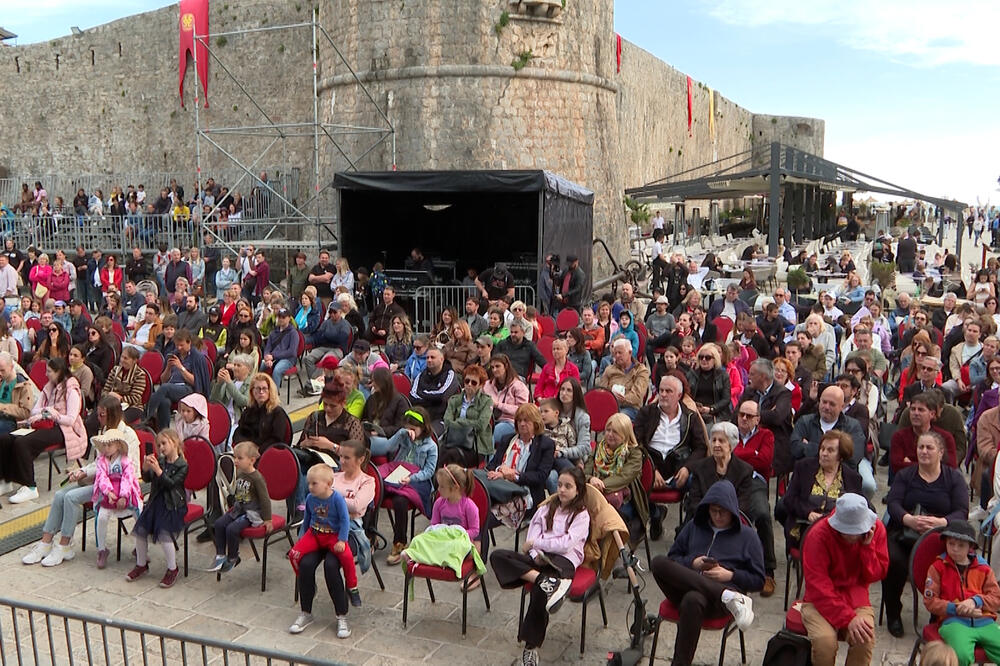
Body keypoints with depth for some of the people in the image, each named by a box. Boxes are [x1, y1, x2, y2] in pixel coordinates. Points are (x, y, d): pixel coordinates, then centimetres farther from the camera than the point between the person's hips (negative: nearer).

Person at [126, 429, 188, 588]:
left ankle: (172, 569, -2)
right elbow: (147, 479, 1)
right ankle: (141, 565, 21)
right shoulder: (159, 460, 7)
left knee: (164, 534, -19)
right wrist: (146, 468, -18)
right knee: (140, 530, -1)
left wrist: (158, 470, -27)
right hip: (156, 501, 6)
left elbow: (171, 483, -19)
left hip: (172, 505, -6)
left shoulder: (182, 465, -9)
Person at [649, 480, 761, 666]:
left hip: (714, 598, -4)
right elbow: (672, 557, 24)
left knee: (692, 601, -41)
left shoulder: (747, 535, 14)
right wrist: (692, 563, 3)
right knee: (658, 562, -30)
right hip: (685, 587, 4)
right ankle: (728, 597, -33)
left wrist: (730, 575, -6)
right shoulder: (694, 526, 23)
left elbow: (758, 581, 12)